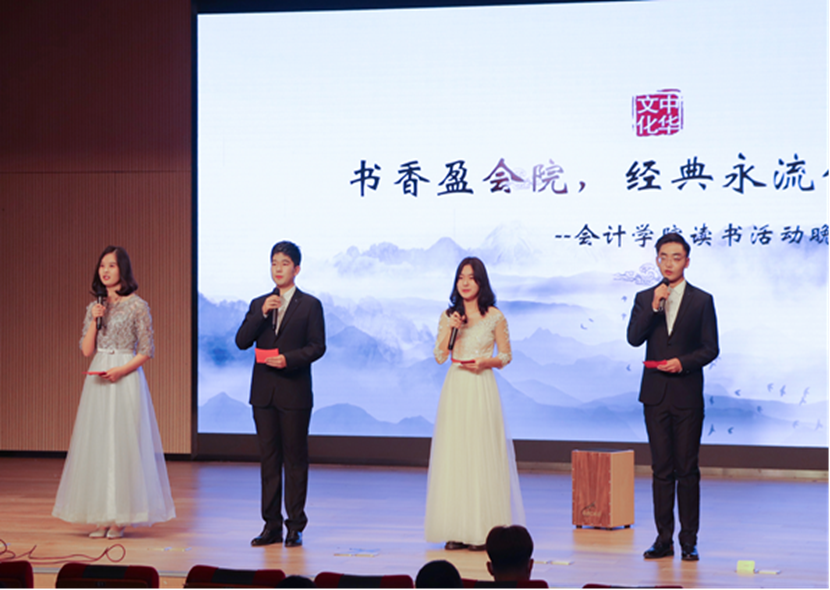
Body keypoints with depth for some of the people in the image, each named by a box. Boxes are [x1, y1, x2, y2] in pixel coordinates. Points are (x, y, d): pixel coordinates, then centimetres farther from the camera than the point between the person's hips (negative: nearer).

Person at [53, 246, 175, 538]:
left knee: (123, 443, -5)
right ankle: (102, 517, 5)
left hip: (125, 379, -5)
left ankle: (121, 517, 1)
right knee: (96, 444, 1)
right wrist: (95, 321, -5)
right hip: (97, 380, 5)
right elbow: (86, 350, 8)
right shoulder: (94, 307, 12)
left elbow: (146, 351, -3)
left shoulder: (137, 306, -3)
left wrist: (121, 370, -15)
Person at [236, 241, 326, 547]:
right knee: (268, 458, 6)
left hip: (294, 392, -4)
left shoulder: (309, 305, 2)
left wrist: (289, 358, -18)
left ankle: (295, 526, 5)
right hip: (263, 392, 4)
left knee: (295, 459, 0)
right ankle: (271, 525, 11)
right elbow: (242, 341, 2)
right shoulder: (259, 304, 13)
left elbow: (317, 346, -4)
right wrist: (262, 313, -10)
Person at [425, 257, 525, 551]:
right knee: (453, 456, 1)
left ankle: (482, 529, -1)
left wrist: (486, 362, -12)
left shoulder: (494, 317, 1)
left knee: (482, 456, -4)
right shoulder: (448, 316, 10)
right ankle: (457, 529, 5)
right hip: (454, 391, 3)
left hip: (482, 391, -3)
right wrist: (451, 329, -8)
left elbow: (506, 355, 6)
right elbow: (439, 356, 5)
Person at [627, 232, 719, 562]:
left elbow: (710, 349, 0)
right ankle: (664, 540, 8)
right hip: (655, 395, 2)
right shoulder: (645, 299, 9)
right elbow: (634, 338, -5)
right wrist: (654, 307, -15)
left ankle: (689, 541, 5)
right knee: (661, 469, 4)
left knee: (687, 469, 0)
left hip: (687, 395, -2)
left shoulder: (702, 300, 3)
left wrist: (683, 362, -15)